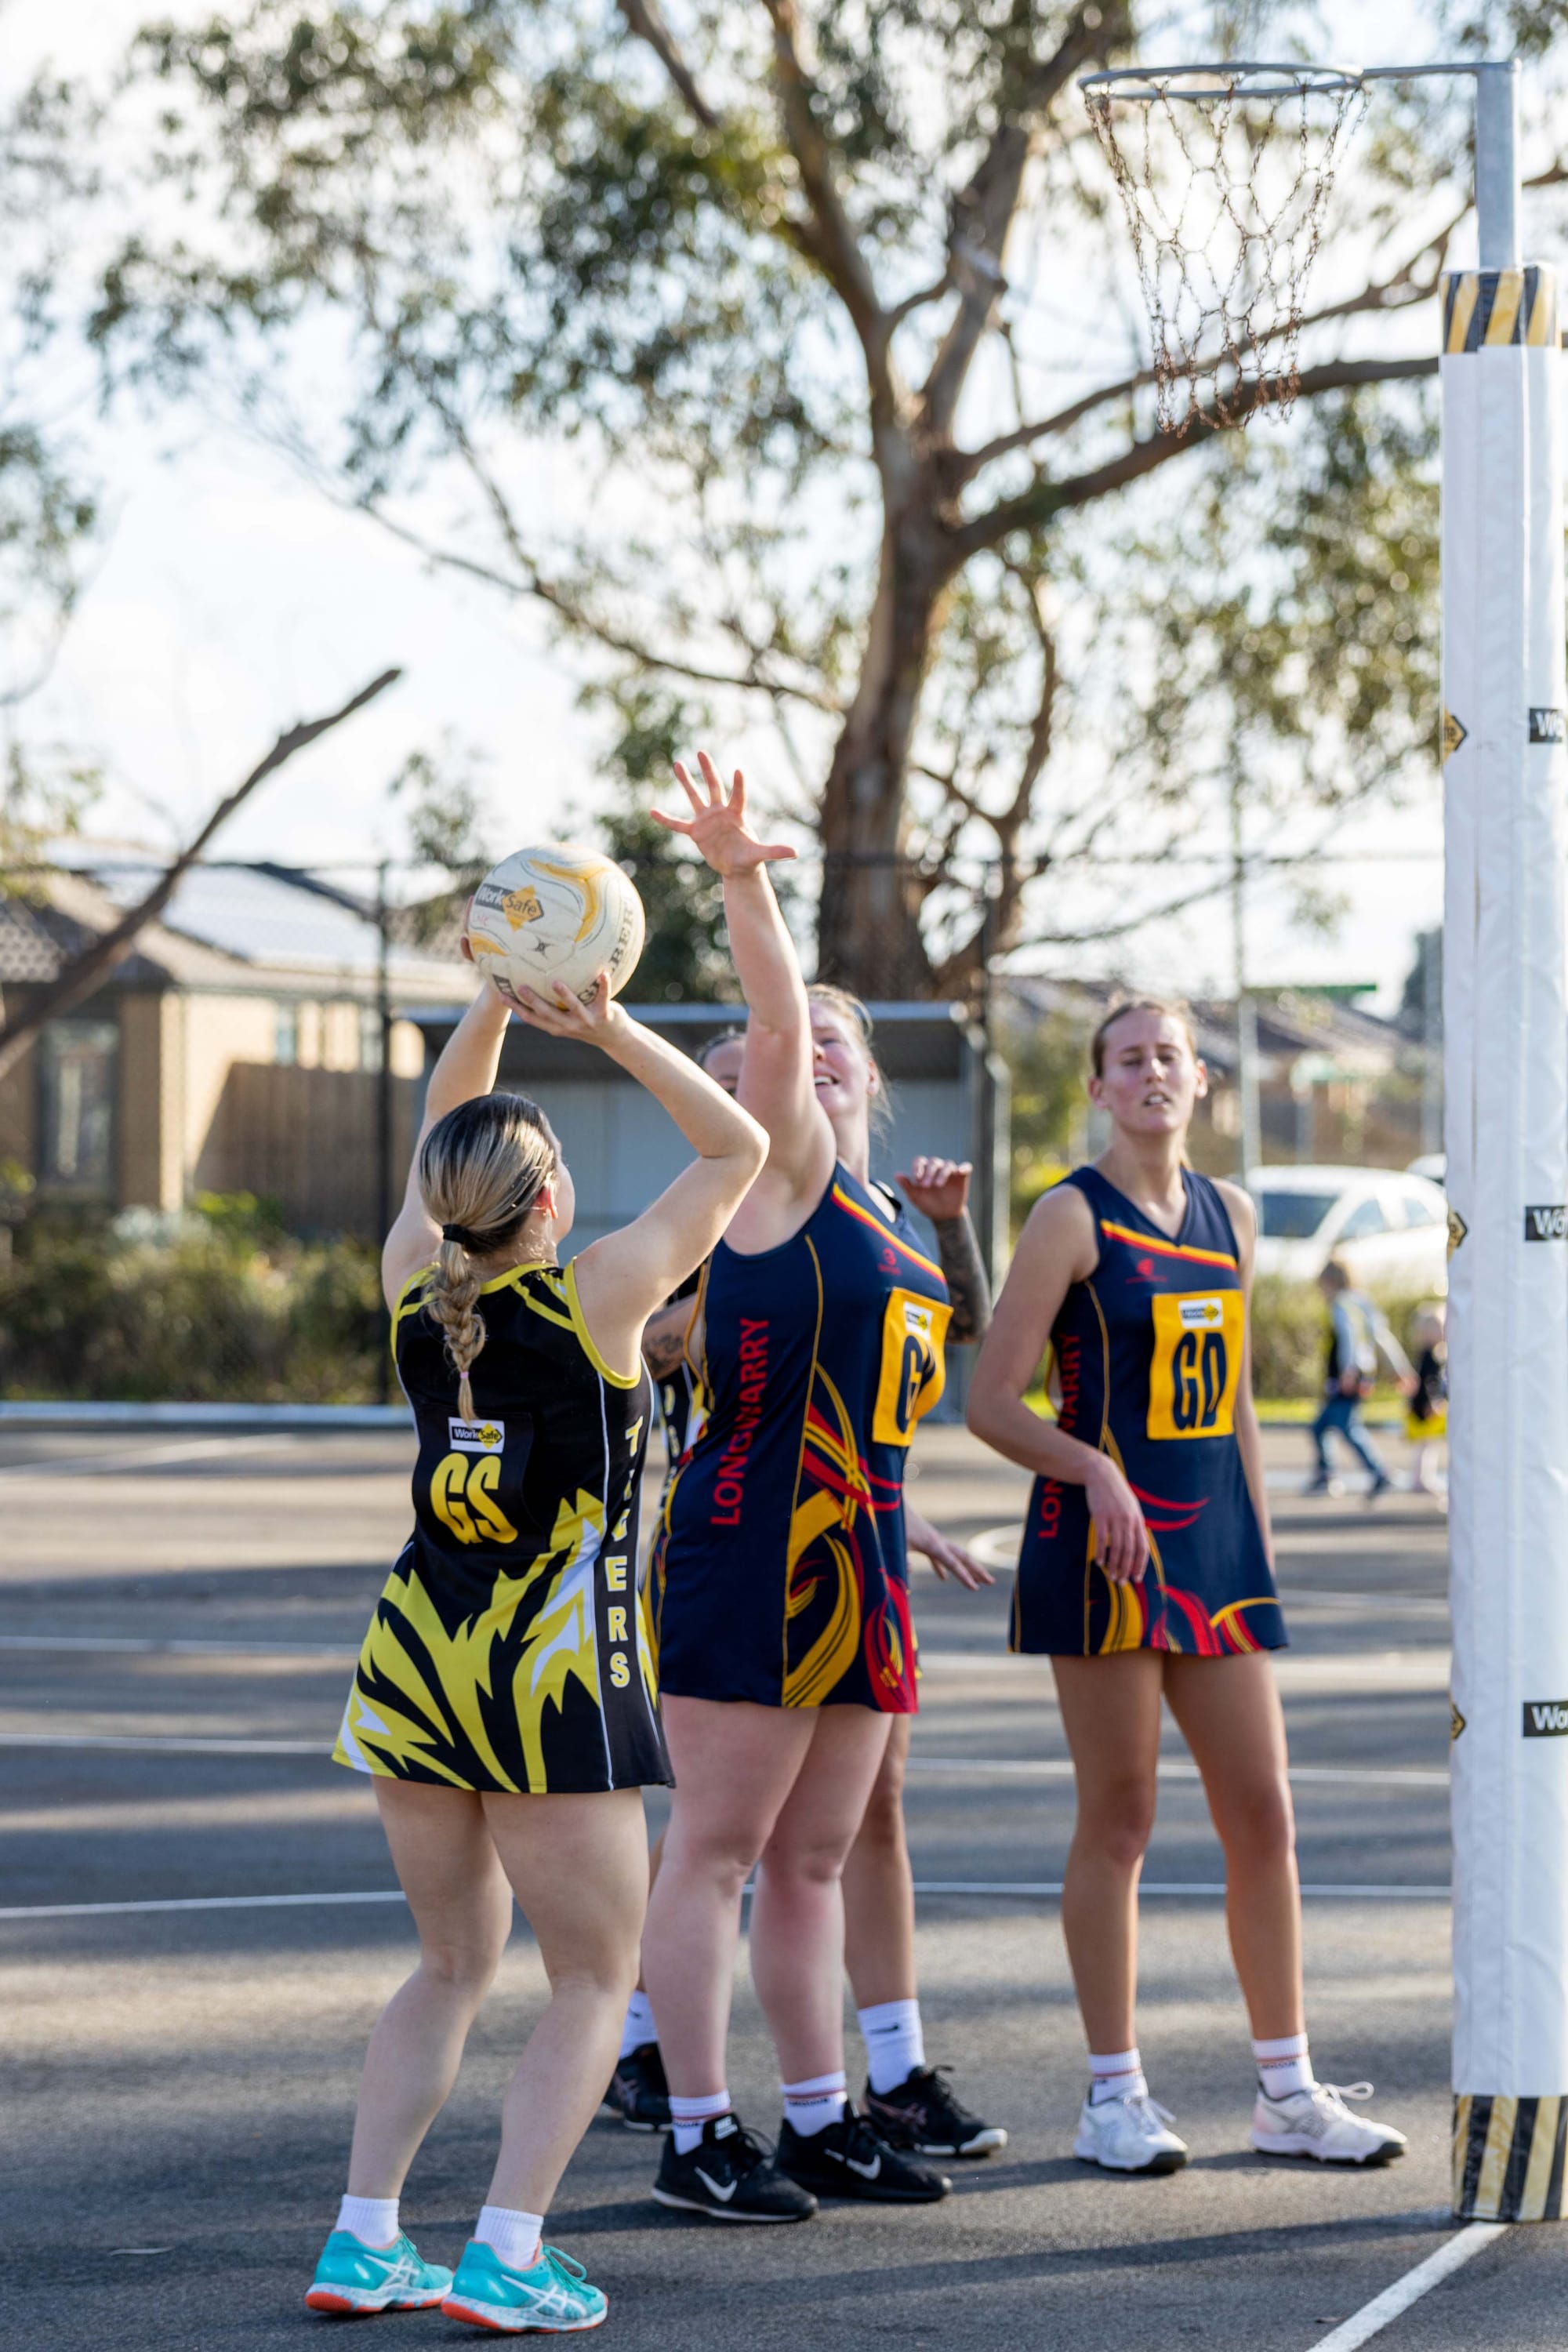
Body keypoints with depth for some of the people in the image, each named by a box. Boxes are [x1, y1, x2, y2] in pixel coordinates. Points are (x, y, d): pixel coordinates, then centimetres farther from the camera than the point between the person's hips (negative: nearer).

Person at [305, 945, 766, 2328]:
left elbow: (439, 1131, 20)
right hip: (554, 1676, -5)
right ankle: (507, 2257, -5)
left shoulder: (415, 1291, 1)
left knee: (456, 1964, 19)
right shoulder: (598, 1297, -11)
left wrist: (498, 1000, 12)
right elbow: (738, 1147, -2)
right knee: (596, 1980, 6)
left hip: (413, 1664, 6)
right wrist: (610, 1029, -5)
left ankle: (365, 2238, 12)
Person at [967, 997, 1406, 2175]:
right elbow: (992, 1403, -8)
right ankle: (1115, 2096, 8)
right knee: (1118, 1820, -1)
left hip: (1215, 1545, 6)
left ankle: (1288, 2090, 14)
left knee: (1263, 1813, 5)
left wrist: (1258, 1548, 15)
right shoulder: (1074, 1216, -5)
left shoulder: (1230, 1215, 12)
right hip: (1105, 1546, -6)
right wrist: (1096, 1470, -22)